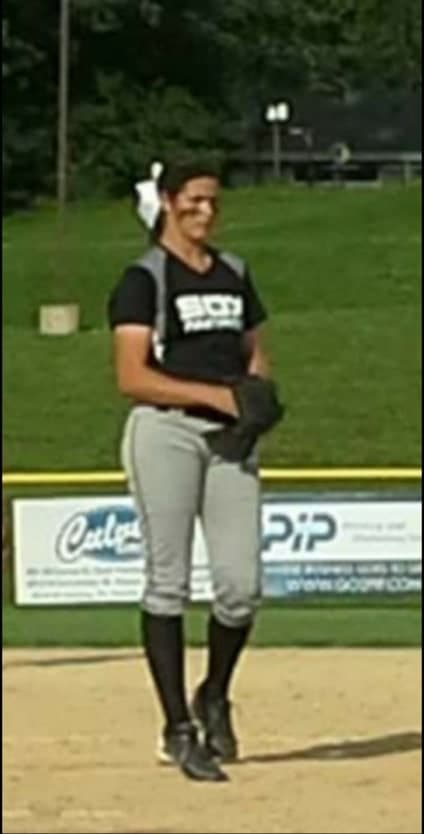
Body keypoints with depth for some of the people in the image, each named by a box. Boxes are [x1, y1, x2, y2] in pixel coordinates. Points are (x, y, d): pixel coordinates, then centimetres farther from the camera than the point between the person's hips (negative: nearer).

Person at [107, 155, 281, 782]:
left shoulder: (234, 274, 16)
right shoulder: (143, 279, -2)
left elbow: (255, 354, 23)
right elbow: (132, 377, -11)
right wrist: (215, 394, -18)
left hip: (232, 437, 5)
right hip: (166, 431, -5)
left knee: (241, 585, -2)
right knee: (168, 582, -4)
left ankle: (215, 697, 24)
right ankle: (179, 729, 1)